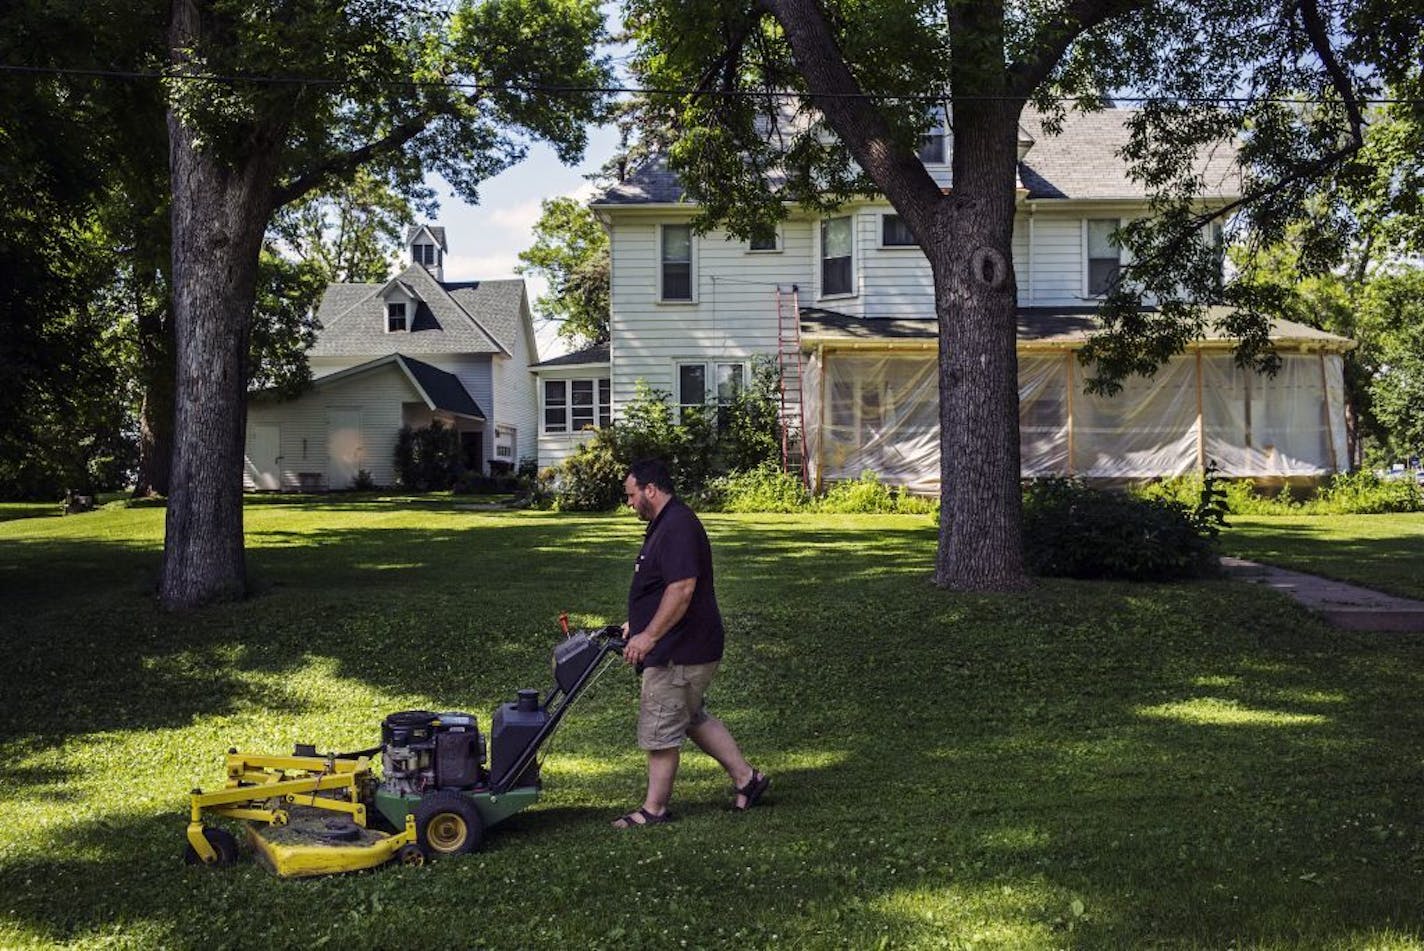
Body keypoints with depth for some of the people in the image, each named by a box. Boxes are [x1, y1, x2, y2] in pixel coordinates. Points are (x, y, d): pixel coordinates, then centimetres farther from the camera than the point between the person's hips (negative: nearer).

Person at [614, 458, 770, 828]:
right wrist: (638, 625, 25)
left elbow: (682, 589, -28)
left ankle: (654, 808, 12)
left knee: (661, 728, 0)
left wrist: (649, 636, -26)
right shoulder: (666, 523, 14)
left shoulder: (678, 527, -20)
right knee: (692, 717, 19)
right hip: (682, 648, 11)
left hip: (679, 652, -11)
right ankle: (746, 777, 26)